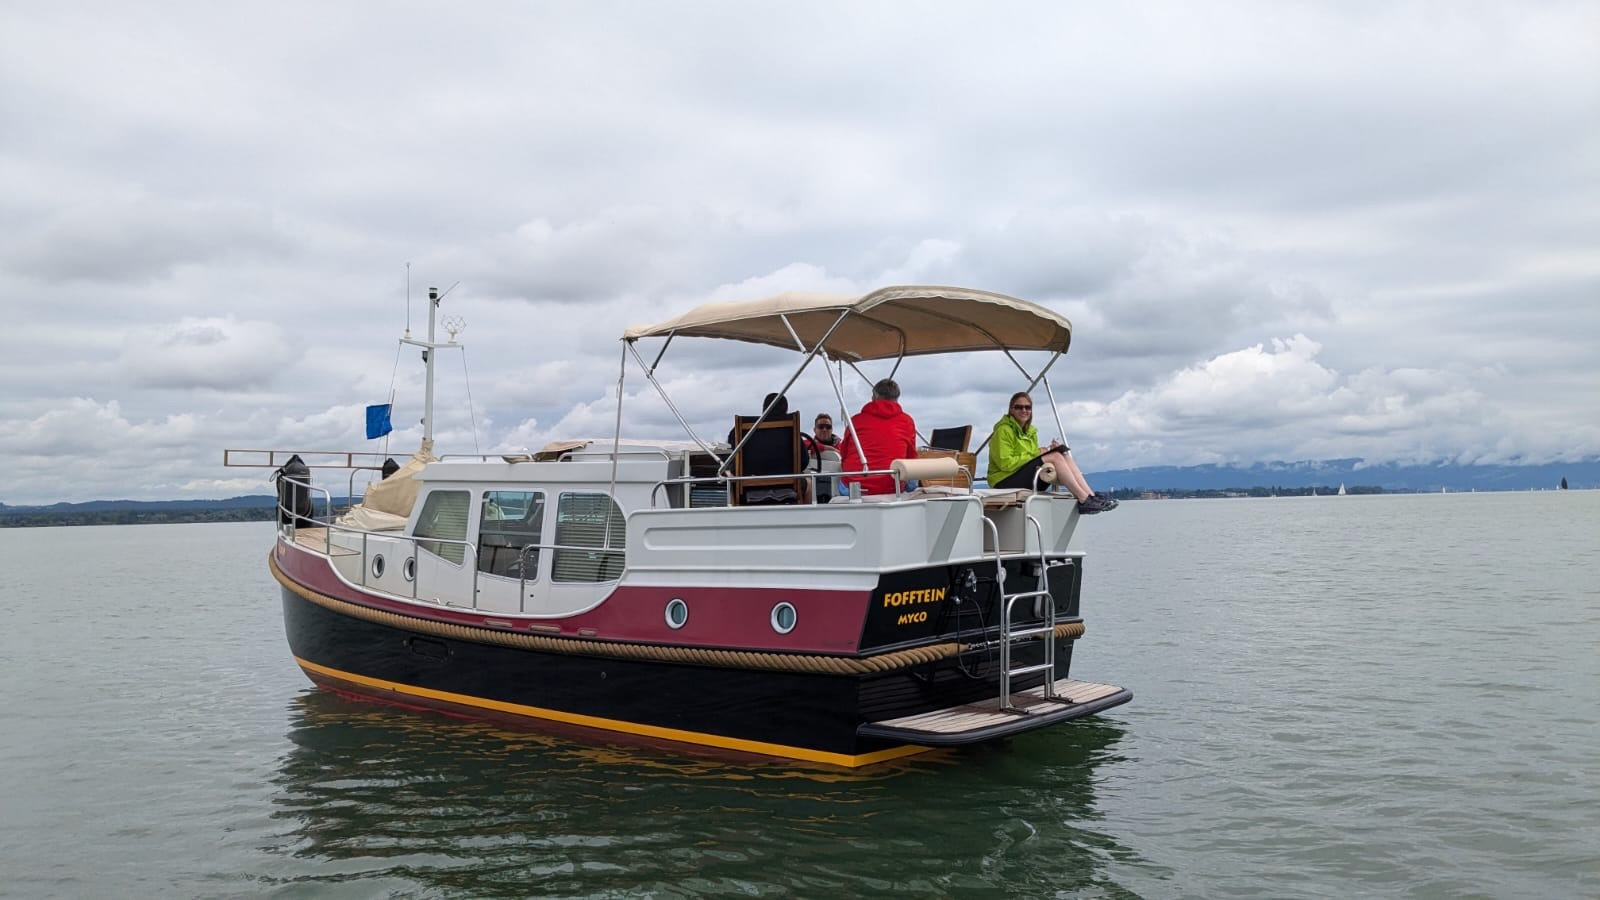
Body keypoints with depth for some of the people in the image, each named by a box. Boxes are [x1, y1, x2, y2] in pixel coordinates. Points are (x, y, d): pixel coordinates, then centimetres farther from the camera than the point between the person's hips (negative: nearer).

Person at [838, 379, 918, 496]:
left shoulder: (856, 419, 8)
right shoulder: (907, 421, 7)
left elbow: (843, 454, 20)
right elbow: (911, 458, 17)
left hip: (853, 487, 1)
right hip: (891, 489, -1)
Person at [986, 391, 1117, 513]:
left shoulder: (1030, 431, 19)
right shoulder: (1004, 430, -9)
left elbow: (1033, 457, 16)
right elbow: (1006, 463, -18)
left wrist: (1048, 450, -4)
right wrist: (1035, 454, -14)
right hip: (1005, 481, -8)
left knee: (1064, 454, -11)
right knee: (1056, 457, -22)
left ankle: (1091, 497, -22)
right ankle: (1084, 501, -26)